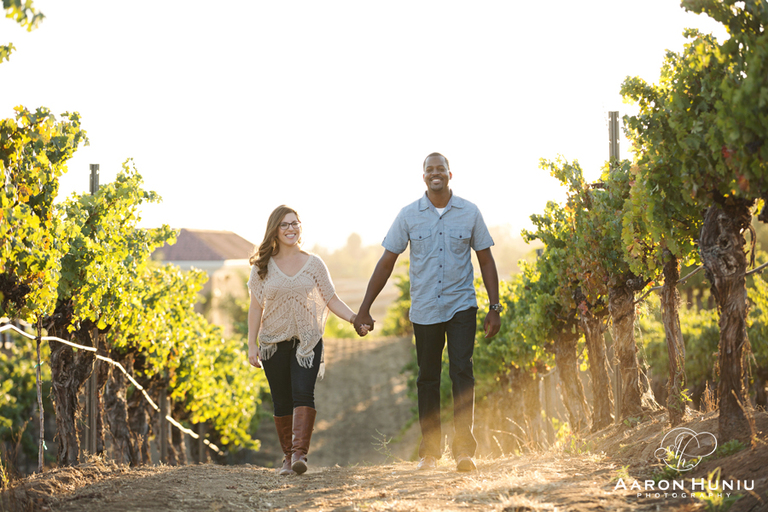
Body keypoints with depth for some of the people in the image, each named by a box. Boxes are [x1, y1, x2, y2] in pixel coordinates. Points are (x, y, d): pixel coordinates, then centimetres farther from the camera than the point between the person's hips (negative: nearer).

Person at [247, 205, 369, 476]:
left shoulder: (313, 264, 6)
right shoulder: (262, 267, 5)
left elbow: (332, 300, 6)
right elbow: (255, 308, 5)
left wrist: (355, 319, -9)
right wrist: (251, 345, -1)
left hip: (307, 340, -1)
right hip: (274, 342, 1)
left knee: (303, 394, -18)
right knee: (282, 402, 3)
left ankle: (300, 453, -24)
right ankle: (288, 456, 14)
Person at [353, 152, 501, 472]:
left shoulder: (469, 213, 2)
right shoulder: (409, 215, 1)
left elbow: (486, 260, 7)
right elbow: (386, 262, 4)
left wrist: (494, 308, 2)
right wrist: (364, 310, 2)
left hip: (461, 305, -1)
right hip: (424, 310, 1)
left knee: (462, 371, -13)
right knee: (428, 379, 7)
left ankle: (464, 449, -14)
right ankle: (429, 451, 16)